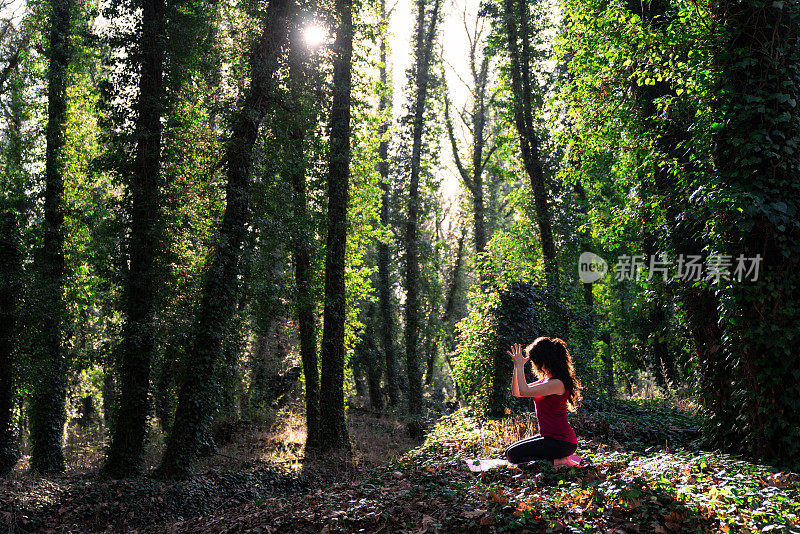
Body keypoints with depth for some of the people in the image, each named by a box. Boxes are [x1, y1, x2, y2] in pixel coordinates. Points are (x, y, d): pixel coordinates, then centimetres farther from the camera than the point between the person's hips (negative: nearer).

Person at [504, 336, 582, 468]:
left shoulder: (558, 383, -20)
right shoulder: (545, 380, 10)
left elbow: (524, 391, -28)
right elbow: (516, 392, 15)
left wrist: (520, 366, -16)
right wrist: (516, 366, 6)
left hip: (561, 441, -10)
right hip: (549, 437, 10)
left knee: (513, 454, -11)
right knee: (510, 452, 14)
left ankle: (559, 461, -7)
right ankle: (558, 457, 9)